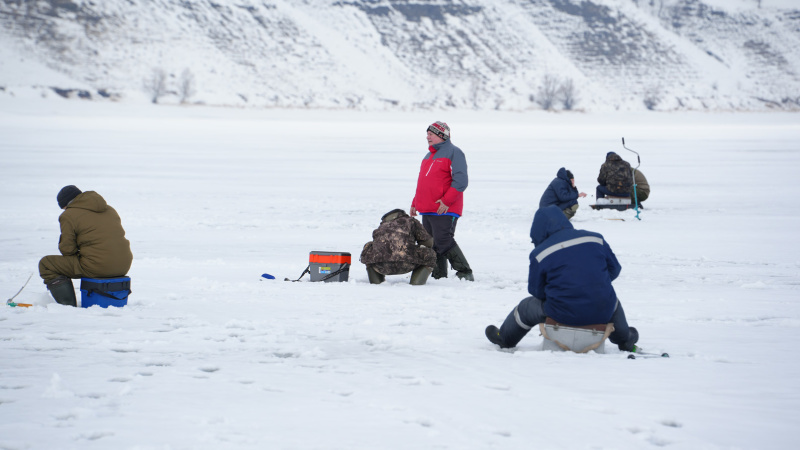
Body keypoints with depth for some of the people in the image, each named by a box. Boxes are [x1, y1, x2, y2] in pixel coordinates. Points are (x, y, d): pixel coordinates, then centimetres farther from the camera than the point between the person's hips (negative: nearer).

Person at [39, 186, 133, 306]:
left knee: (46, 264, 7)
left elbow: (67, 249, -4)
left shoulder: (68, 216, -2)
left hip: (97, 267, -8)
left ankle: (68, 306, -1)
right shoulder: (109, 209, 19)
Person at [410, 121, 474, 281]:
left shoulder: (453, 153, -5)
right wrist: (415, 203, 22)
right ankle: (439, 276, 11)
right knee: (431, 245, 6)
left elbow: (460, 181, -15)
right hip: (427, 211, 9)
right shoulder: (429, 155, 22)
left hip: (444, 210, -9)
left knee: (444, 242, -15)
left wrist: (447, 201, -21)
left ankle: (465, 273, -8)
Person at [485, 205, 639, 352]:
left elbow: (536, 291, 1)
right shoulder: (596, 238, 2)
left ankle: (504, 339, 49)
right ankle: (625, 340, 59)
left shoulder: (540, 253, -6)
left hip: (564, 315, -3)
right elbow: (614, 269, 11)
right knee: (614, 302, 40)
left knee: (526, 307, 25)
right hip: (602, 313, 3)